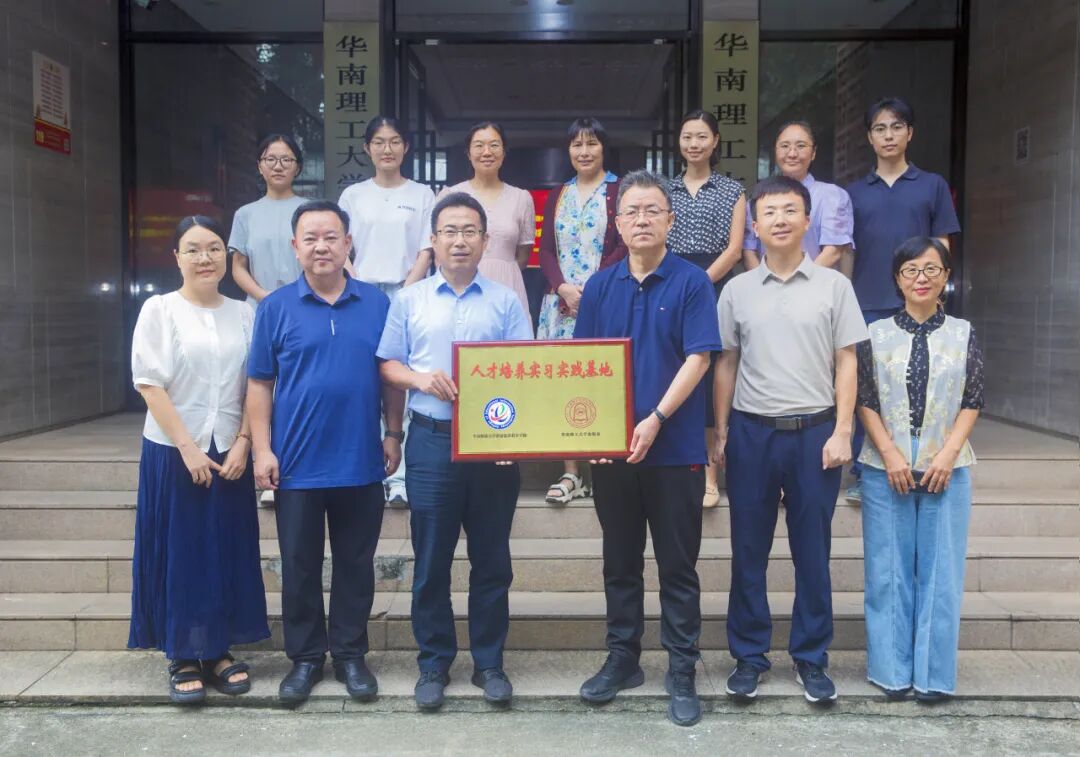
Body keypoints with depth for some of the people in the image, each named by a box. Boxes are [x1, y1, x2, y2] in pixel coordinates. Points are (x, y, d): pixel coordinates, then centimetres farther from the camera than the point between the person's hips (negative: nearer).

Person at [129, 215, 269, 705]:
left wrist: (243, 443, -7)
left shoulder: (243, 315, 6)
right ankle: (182, 659, 16)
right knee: (179, 553, 3)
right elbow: (149, 385, -8)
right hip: (173, 452, -3)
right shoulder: (159, 310, -2)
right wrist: (188, 449, -13)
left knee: (227, 553, 8)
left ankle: (218, 652, 21)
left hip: (229, 453, 3)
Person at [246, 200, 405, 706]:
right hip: (297, 465, -1)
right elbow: (259, 384, 1)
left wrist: (394, 434, 4)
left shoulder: (376, 304, 4)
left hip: (362, 465, 1)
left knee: (356, 565, 11)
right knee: (299, 567, 9)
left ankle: (350, 655, 25)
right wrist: (262, 450, -5)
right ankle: (305, 658, 24)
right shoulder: (276, 308, 1)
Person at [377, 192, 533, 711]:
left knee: (491, 560, 7)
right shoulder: (410, 300, 9)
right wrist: (421, 379, -12)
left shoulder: (506, 301, 7)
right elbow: (388, 365, 7)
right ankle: (433, 663, 20)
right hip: (431, 441, 0)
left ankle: (489, 663, 21)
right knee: (431, 561, 6)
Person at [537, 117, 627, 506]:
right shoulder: (558, 195, 17)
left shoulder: (620, 190, 2)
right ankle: (570, 473, 7)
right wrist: (563, 287, -7)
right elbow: (545, 249, 11)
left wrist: (591, 289, -13)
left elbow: (625, 247, -6)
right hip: (560, 301, 4)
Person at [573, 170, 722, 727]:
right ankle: (622, 659, 28)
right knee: (620, 561, 14)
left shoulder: (692, 283, -4)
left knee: (678, 566, 6)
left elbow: (697, 358, -11)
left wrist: (655, 420, -20)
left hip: (675, 448, -3)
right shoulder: (600, 286, 7)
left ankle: (682, 672, 18)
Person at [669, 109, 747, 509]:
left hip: (714, 288, -2)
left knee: (710, 375, -3)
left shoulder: (733, 190, 8)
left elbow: (734, 248, -1)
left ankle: (709, 473, 4)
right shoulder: (665, 189, 15)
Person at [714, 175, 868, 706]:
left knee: (812, 551, 7)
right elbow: (726, 365, 8)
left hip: (814, 431, -1)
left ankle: (812, 658, 21)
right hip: (752, 431, 1)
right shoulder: (737, 290, 5)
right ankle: (748, 656, 20)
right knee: (748, 551, 7)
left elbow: (846, 364, 3)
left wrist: (841, 432, -4)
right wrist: (721, 434, 4)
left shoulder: (833, 286, 3)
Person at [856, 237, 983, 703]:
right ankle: (893, 671, 16)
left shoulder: (963, 334, 5)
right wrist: (890, 454, -10)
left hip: (946, 468, 0)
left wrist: (948, 454, -9)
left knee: (940, 571, 3)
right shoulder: (877, 334, 3)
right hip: (885, 468, 0)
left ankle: (934, 674, 15)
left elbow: (972, 402, 3)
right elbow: (865, 402, 0)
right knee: (888, 571, 4)